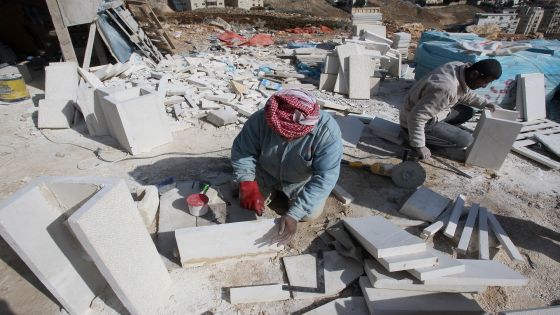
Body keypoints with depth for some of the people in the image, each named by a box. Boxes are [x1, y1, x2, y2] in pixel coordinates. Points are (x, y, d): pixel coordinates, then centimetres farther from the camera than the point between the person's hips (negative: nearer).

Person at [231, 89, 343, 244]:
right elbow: (242, 151, -20)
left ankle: (286, 191, 21)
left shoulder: (327, 131, -38)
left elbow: (325, 177, -36)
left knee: (309, 214, -9)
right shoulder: (261, 119, -32)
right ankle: (275, 190, 26)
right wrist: (247, 184, -37)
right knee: (248, 202, -3)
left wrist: (293, 214, -42)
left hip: (302, 180, -1)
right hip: (266, 174, 2)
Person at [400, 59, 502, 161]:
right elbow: (416, 117, -33)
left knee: (468, 112, 10)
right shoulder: (446, 89, -34)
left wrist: (484, 103, 6)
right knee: (466, 140, -10)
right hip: (417, 122, -9)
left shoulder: (460, 67, -6)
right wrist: (419, 146, -26)